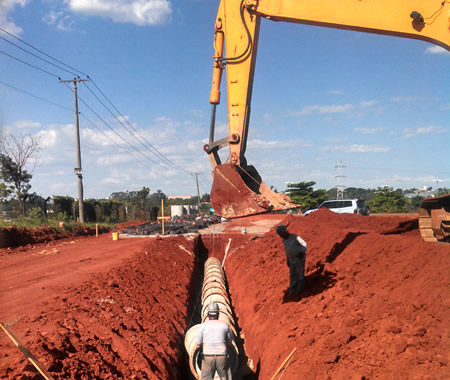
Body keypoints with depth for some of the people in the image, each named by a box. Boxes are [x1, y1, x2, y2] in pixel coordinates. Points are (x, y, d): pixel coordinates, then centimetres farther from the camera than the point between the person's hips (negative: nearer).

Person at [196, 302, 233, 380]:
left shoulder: (203, 325, -1)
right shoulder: (225, 325, 2)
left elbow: (198, 345, 6)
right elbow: (229, 344, 11)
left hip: (208, 357, 0)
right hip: (222, 357, 1)